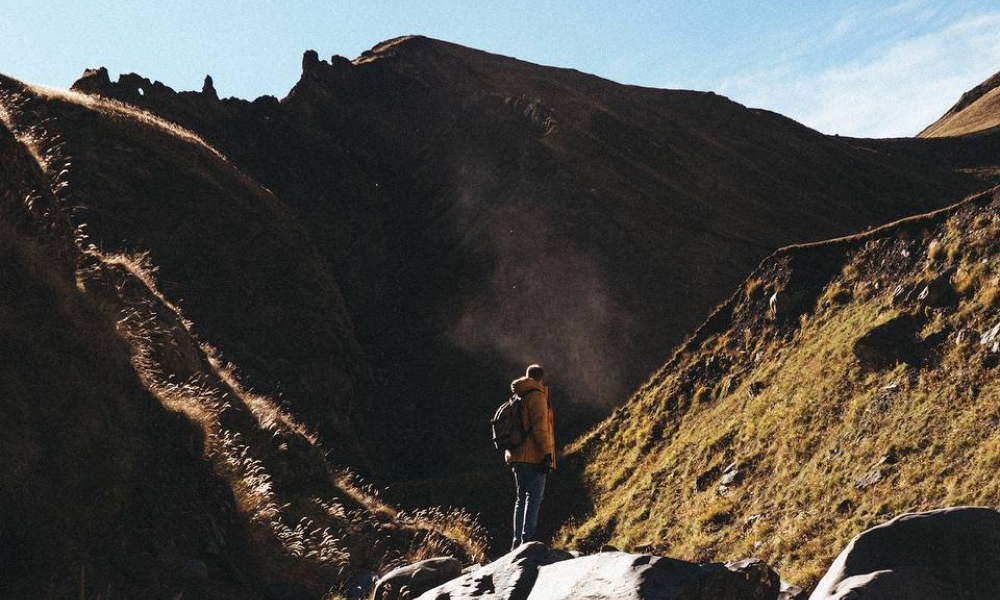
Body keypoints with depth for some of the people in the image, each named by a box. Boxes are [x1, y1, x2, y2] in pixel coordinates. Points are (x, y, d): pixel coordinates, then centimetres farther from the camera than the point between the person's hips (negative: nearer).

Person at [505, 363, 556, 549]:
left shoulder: (517, 397, 18)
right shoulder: (537, 396, -8)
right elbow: (540, 427, -17)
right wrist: (547, 453, -18)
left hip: (517, 456, 8)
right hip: (533, 456, -8)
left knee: (521, 498, 12)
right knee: (535, 497, -9)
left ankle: (517, 541, 10)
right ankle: (528, 538, -17)